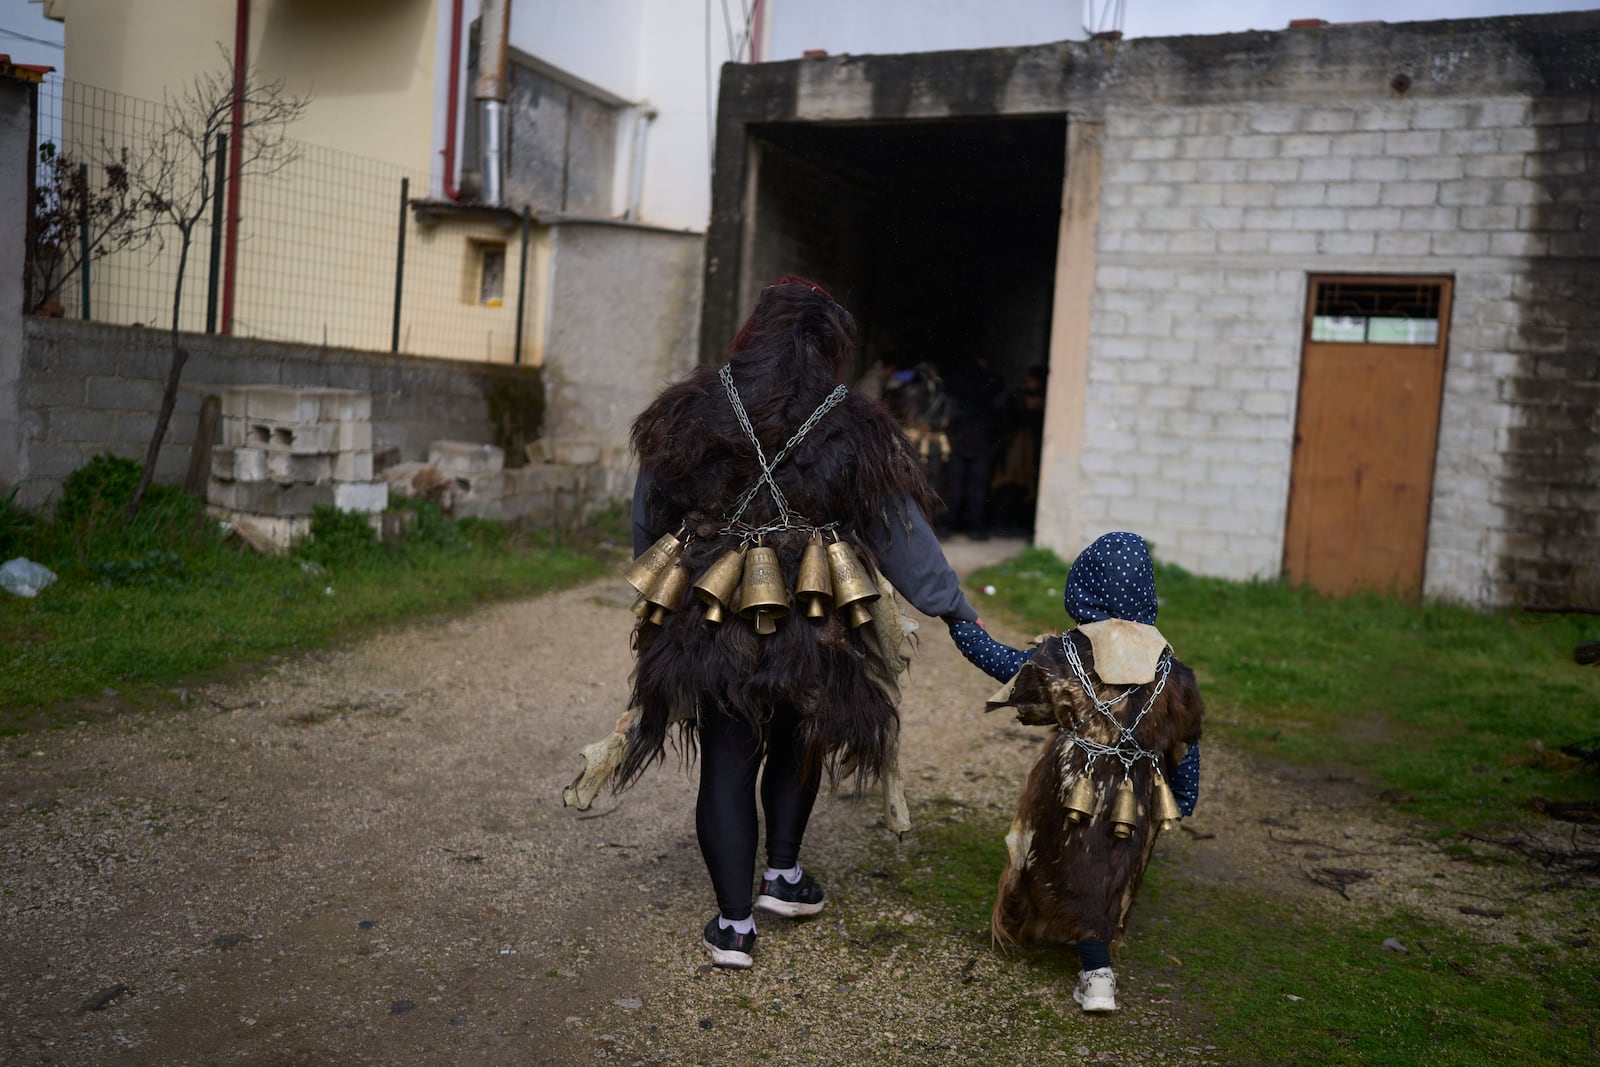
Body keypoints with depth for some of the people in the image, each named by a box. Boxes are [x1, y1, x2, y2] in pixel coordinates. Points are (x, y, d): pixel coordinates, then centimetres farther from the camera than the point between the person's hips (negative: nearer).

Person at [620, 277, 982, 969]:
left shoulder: (688, 415, -1)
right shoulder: (853, 434, -6)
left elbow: (647, 523, 8)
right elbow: (901, 533, -2)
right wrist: (953, 607, 10)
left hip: (709, 622, 1)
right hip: (811, 631, 0)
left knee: (726, 764, 9)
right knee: (796, 744, 24)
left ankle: (733, 924, 13)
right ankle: (782, 876, 32)